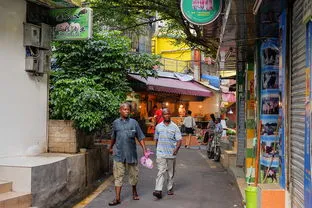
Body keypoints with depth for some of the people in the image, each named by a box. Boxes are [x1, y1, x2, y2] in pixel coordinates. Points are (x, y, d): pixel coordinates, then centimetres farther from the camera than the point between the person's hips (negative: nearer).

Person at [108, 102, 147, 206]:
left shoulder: (133, 122, 0)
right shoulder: (115, 123, 4)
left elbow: (140, 137, 1)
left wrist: (144, 150, -7)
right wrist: (111, 147, 28)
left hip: (131, 154, 0)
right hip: (119, 154, 0)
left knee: (133, 174, 12)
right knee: (118, 176, 1)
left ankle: (134, 191, 36)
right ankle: (117, 198, 6)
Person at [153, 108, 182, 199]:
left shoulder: (174, 127, 1)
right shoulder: (158, 126, 6)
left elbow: (179, 140, -4)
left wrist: (176, 148, -19)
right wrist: (157, 149, 10)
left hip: (171, 153, 0)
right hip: (161, 153, 0)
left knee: (171, 172, 11)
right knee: (161, 171, -10)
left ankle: (170, 188, 25)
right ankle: (158, 190, -16)